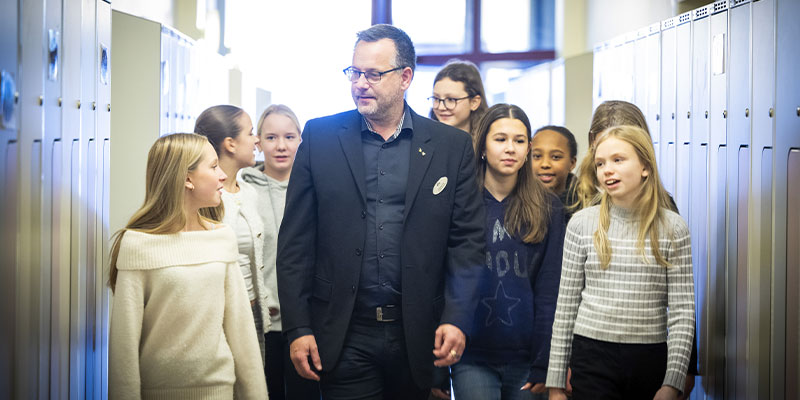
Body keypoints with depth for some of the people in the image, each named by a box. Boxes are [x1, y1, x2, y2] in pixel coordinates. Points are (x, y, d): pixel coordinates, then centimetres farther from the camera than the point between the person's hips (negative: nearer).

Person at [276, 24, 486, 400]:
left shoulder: (452, 146, 3)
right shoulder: (320, 137, 3)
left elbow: (467, 240, 2)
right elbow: (296, 241, 2)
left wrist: (457, 319, -9)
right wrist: (298, 328, -4)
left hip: (418, 336, 1)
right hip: (344, 337, -1)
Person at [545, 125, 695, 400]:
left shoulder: (673, 228, 0)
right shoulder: (582, 223, 2)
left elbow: (682, 311, -1)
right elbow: (566, 306, 5)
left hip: (651, 358, 0)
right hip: (593, 356, 0)